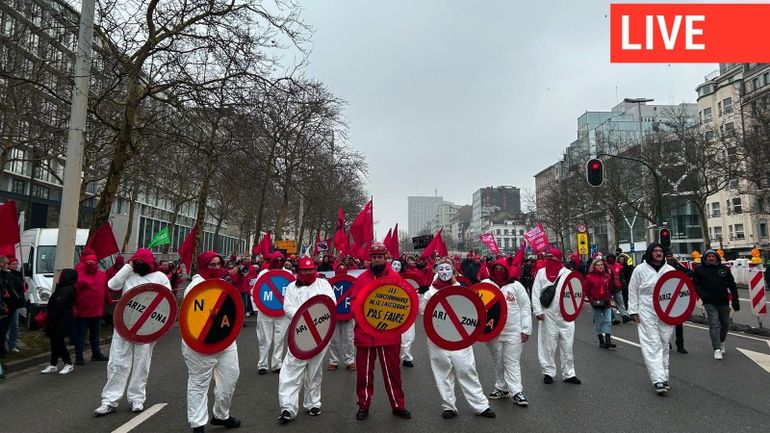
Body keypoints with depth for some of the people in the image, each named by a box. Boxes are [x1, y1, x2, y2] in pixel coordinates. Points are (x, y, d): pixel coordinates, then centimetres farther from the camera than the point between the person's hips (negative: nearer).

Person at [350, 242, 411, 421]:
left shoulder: (395, 277, 0)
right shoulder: (361, 278, 4)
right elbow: (353, 302, 3)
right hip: (365, 332, 1)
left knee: (392, 370, 7)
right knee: (364, 371, 11)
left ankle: (398, 405, 21)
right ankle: (364, 405, 26)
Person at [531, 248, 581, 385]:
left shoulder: (567, 273, 5)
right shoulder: (541, 272, 5)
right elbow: (535, 293, 2)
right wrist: (537, 311, -5)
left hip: (566, 315, 1)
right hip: (548, 315, -1)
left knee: (567, 346, 7)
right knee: (548, 345, 5)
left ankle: (568, 373, 18)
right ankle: (548, 372, 17)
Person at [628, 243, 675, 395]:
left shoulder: (670, 270, 7)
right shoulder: (640, 269, -2)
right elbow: (632, 291, 1)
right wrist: (634, 311, -4)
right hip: (647, 313, -4)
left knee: (664, 345, 12)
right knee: (652, 346, -7)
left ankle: (664, 377, 24)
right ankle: (658, 380, -9)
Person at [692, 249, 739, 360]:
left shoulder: (724, 269, 4)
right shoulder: (700, 269, -2)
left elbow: (732, 285, 7)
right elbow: (695, 284, 2)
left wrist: (735, 300, 2)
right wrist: (703, 295, -12)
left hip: (724, 302, 4)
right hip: (710, 303, -3)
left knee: (725, 324, 16)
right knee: (714, 325, -10)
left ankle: (721, 342, 40)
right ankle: (717, 349, -8)